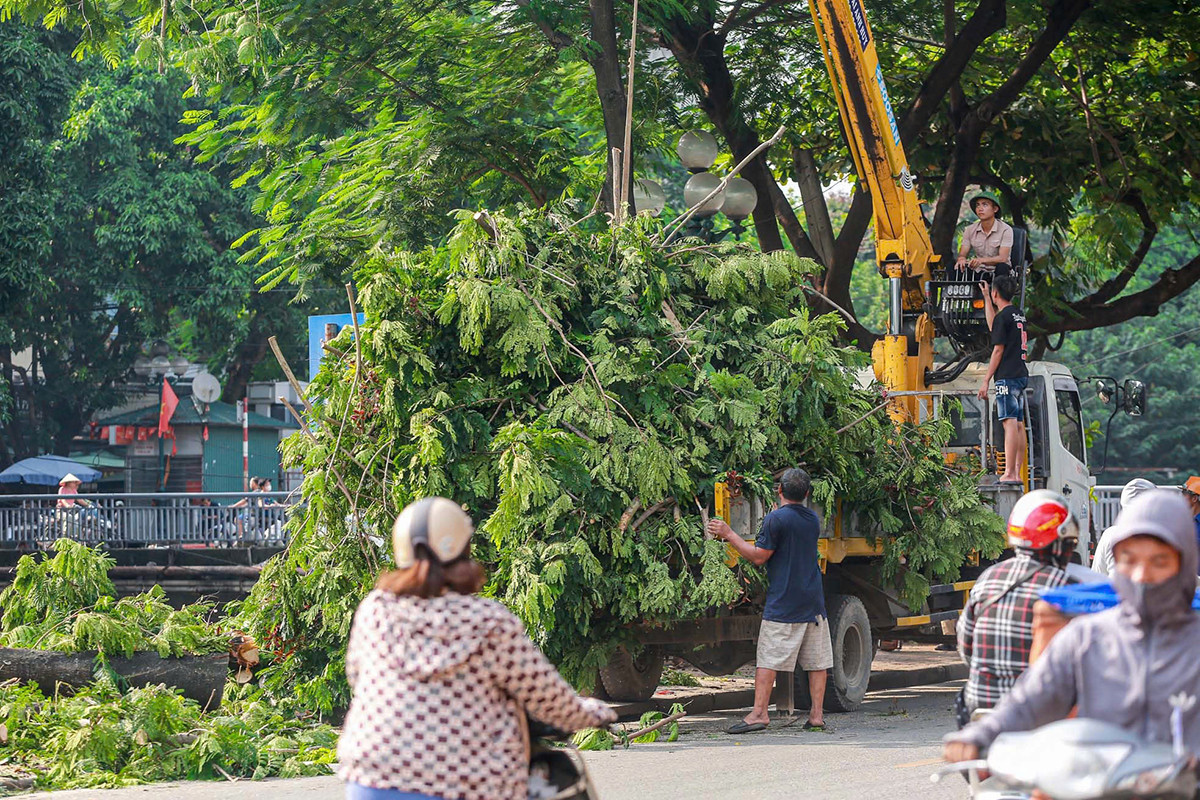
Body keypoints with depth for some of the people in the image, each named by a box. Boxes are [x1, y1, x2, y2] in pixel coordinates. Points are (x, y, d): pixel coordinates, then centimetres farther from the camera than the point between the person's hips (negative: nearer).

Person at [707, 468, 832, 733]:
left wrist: (728, 534, -4)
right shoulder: (813, 519, 12)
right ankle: (817, 715, 6)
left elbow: (759, 556, -10)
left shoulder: (776, 519, -10)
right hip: (813, 602, 6)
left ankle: (759, 713, -8)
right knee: (817, 661, 7)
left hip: (782, 603, -6)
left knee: (768, 659, -4)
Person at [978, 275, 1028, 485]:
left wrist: (986, 381, -8)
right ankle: (1016, 473, 8)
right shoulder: (1018, 314, 17)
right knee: (1018, 425, 8)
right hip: (1021, 375, 9)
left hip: (1007, 377, -9)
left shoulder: (1003, 316, -10)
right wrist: (986, 298, 43)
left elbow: (998, 350, -12)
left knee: (1010, 423, -14)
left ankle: (1010, 474, -19)